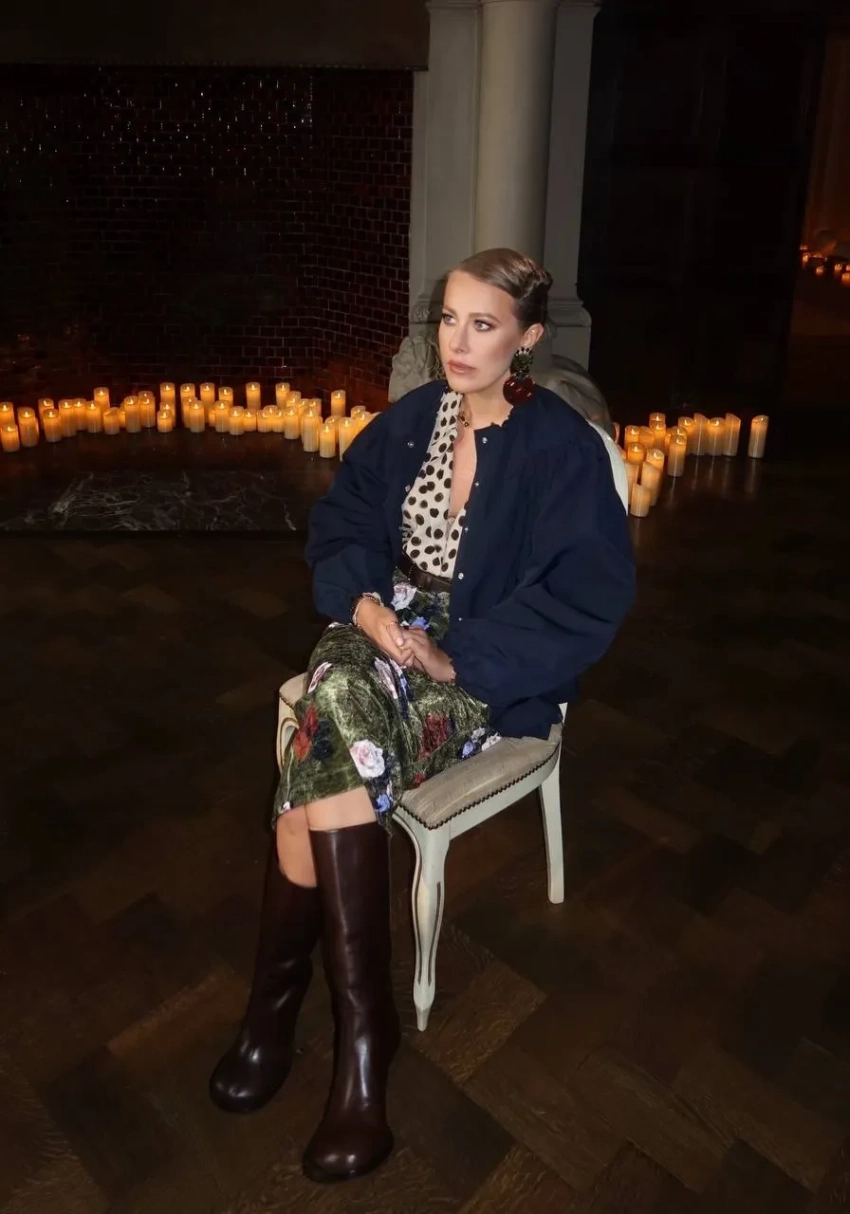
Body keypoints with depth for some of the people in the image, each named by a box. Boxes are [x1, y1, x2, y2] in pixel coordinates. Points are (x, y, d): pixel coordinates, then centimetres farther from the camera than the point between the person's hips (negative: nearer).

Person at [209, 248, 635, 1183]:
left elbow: (585, 600, -14)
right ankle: (359, 1028, -16)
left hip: (489, 669, -4)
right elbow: (340, 521, 11)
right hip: (389, 624, 4)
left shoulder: (563, 448, -9)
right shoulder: (412, 420, 7)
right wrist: (364, 602, -9)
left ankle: (280, 995, -8)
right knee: (335, 710, -29)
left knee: (323, 754, -28)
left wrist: (454, 658, -19)